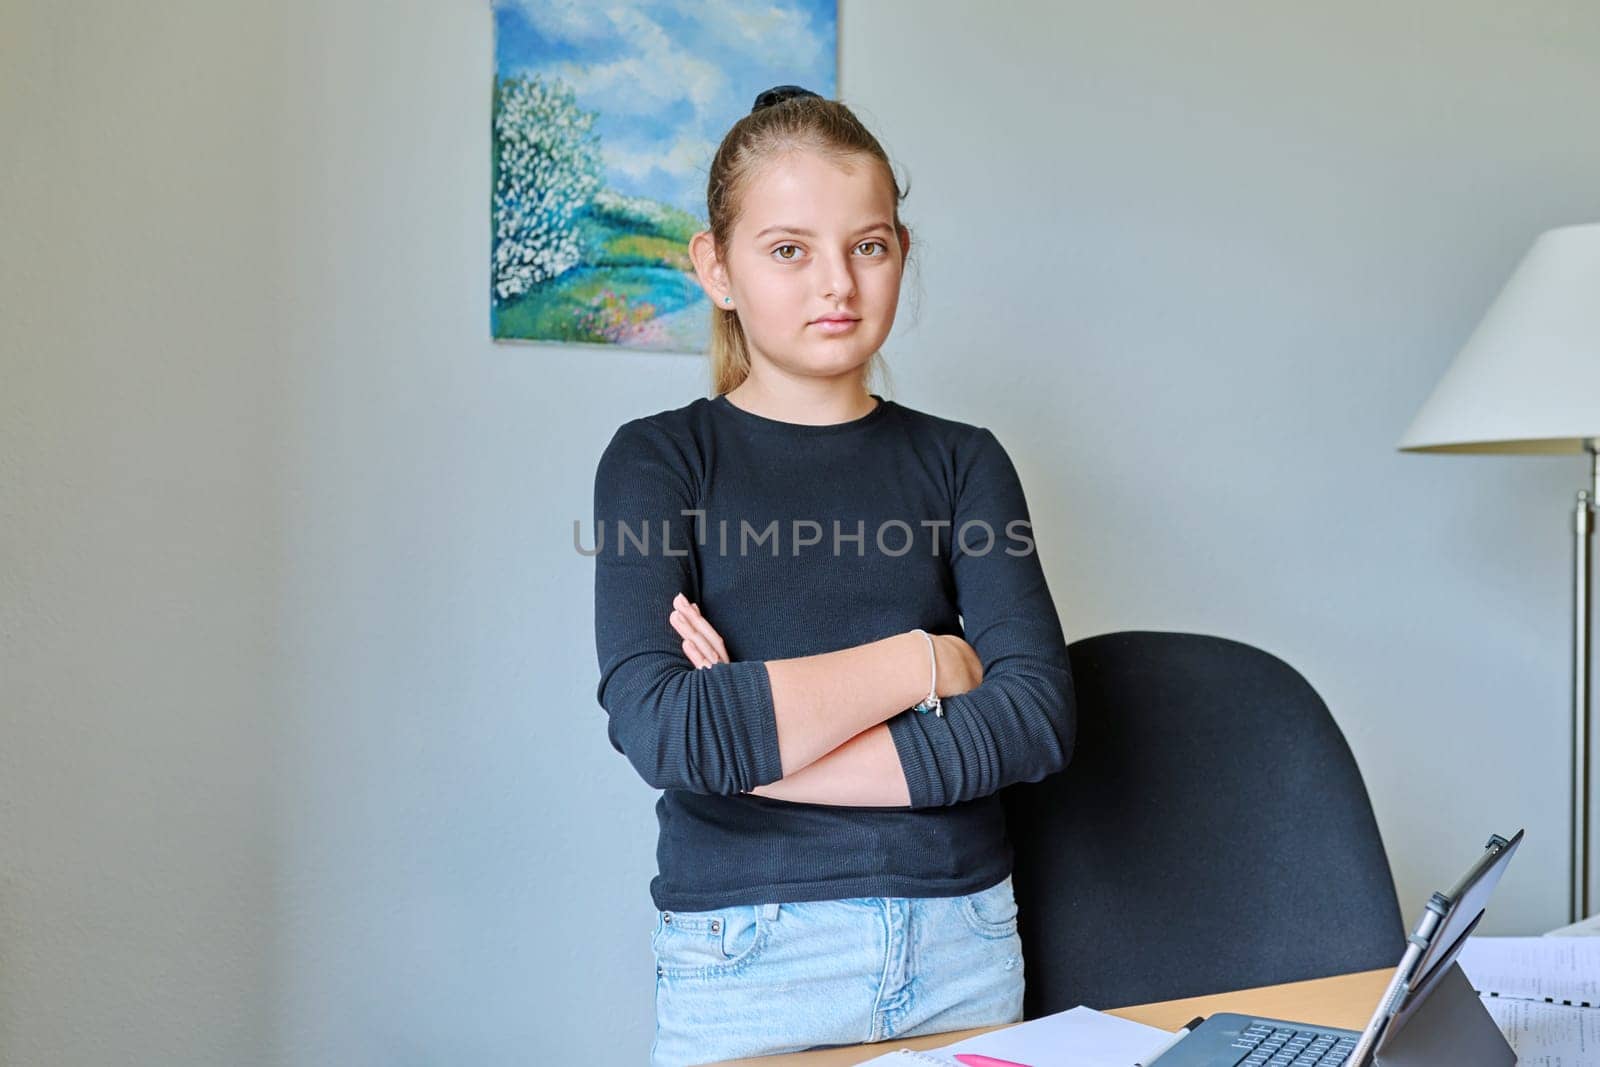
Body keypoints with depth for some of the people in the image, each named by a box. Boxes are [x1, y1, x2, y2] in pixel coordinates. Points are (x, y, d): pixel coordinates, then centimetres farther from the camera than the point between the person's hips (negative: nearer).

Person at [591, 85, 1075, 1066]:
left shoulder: (962, 461, 3)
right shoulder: (659, 460, -3)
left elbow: (1037, 718, -10)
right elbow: (659, 727, -19)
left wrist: (749, 746, -16)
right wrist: (915, 663, -12)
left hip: (964, 952, 3)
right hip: (746, 970, -2)